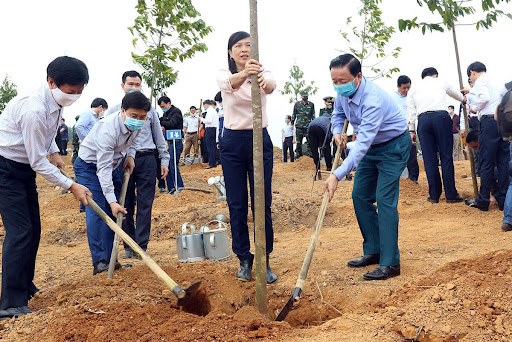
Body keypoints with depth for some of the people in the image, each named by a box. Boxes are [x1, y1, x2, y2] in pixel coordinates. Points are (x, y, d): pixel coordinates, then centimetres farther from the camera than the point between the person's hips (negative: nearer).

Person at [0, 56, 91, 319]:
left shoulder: (55, 99, -3)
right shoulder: (34, 111, -32)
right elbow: (38, 163, -25)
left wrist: (54, 152, 9)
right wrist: (71, 186, -19)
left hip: (24, 169, 9)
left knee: (33, 229, 13)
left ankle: (25, 286, 30)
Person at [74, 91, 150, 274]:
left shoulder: (137, 125, -12)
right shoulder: (108, 130, -35)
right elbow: (103, 169, -36)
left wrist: (130, 155, -4)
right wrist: (112, 200, -40)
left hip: (112, 165, 8)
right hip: (89, 165, -8)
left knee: (115, 212, 2)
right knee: (96, 211, -17)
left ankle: (110, 259, 8)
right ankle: (99, 262, -14)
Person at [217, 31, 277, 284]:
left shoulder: (263, 73, 0)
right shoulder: (224, 75, -1)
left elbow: (272, 85, -26)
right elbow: (230, 83, -27)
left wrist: (264, 82, -52)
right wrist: (244, 74, -51)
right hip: (232, 143, 0)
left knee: (262, 205, 0)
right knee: (237, 205, 4)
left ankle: (265, 262, 14)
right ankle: (244, 260, 19)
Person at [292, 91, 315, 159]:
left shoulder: (311, 104, 8)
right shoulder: (297, 104, 9)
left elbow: (313, 115, 11)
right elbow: (294, 114, 12)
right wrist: (292, 124, 8)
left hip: (308, 125, 0)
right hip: (299, 125, 0)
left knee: (309, 141, -3)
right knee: (298, 141, 2)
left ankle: (310, 154, 3)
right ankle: (298, 154, 10)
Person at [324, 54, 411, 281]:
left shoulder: (373, 99, -35)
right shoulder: (343, 92, -8)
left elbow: (362, 143, -41)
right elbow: (338, 113, 15)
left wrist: (337, 175, -46)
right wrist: (337, 131, -7)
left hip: (393, 146, -8)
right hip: (371, 147, 9)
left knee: (384, 200, -16)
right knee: (360, 196, 5)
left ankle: (390, 263, -11)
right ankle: (373, 251, 16)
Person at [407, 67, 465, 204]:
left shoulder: (413, 89, 21)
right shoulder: (441, 83, 21)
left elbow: (411, 111, 14)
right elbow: (456, 93, 40)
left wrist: (411, 130, 17)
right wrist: (463, 99, 61)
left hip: (423, 119, 1)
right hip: (442, 116, -1)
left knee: (429, 159, 4)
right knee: (446, 156, 1)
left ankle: (434, 195, 6)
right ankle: (451, 195, 0)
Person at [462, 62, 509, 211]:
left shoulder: (480, 81, 1)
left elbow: (485, 98, -16)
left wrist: (474, 108, 1)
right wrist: (471, 91, 55)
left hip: (489, 121, -7)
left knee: (486, 162, -4)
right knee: (503, 161, 7)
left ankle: (483, 201, 0)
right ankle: (503, 200, 10)